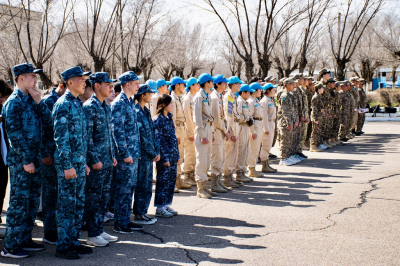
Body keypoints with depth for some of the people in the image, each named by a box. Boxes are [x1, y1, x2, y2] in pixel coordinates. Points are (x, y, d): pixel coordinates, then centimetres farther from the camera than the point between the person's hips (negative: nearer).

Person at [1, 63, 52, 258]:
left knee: (32, 201, 13)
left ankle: (25, 240, 24)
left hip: (34, 159, 8)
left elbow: (48, 121, 6)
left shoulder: (31, 100, 12)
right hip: (21, 161, -8)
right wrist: (26, 160, -17)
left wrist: (39, 101, -5)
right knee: (19, 202, -3)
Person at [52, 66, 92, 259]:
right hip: (68, 164, -9)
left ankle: (73, 241, 21)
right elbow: (61, 137, -17)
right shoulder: (63, 104, -12)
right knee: (66, 205, -2)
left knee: (79, 204, 12)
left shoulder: (77, 103, 15)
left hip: (79, 163, 9)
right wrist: (67, 165, -20)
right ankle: (62, 246, 6)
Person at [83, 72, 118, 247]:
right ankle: (92, 234, 7)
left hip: (107, 160, 9)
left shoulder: (106, 107, 14)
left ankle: (100, 230, 21)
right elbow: (87, 136, -16)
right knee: (93, 197, 0)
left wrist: (113, 155, 15)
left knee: (104, 197, 13)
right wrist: (95, 160, -17)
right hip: (96, 161, -9)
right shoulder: (89, 107, -12)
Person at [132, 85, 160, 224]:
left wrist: (157, 151, 6)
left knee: (147, 185, 13)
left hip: (149, 155, 9)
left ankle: (143, 212, 21)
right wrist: (154, 153, -13)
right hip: (142, 154, -9)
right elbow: (142, 136, -18)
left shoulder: (146, 111, 13)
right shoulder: (136, 112, -15)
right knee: (142, 185, -2)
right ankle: (138, 215, 7)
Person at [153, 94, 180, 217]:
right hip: (164, 155, -8)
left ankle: (166, 204, 20)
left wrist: (177, 155, 14)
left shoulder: (169, 118, 13)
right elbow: (158, 140, -14)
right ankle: (160, 208, 6)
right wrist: (164, 158, -16)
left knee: (171, 179, 10)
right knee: (163, 180, -2)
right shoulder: (158, 120, -12)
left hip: (172, 154, 8)